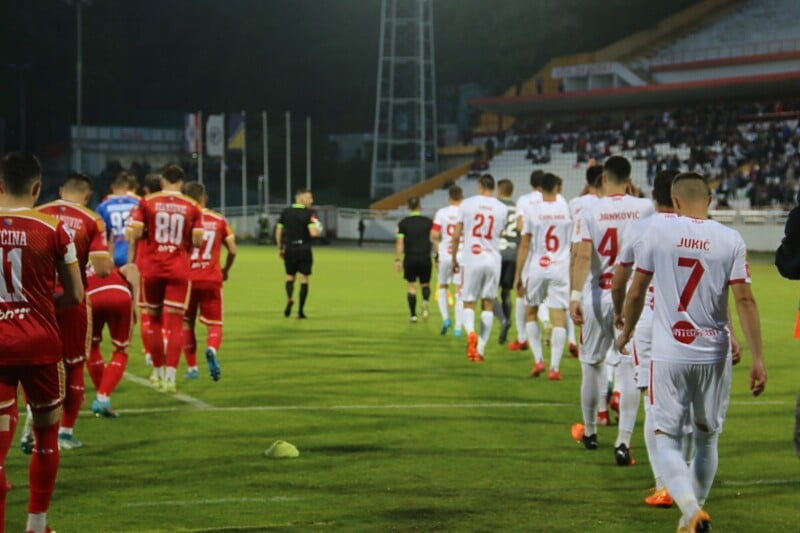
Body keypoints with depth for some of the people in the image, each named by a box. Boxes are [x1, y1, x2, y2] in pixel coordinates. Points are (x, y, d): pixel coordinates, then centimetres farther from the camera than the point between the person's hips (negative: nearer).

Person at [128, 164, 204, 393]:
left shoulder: (147, 202, -2)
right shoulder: (192, 207, 0)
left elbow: (134, 234, -7)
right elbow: (197, 241, -2)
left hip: (151, 268, 1)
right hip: (179, 269, -1)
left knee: (154, 320, 15)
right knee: (175, 323, 1)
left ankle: (158, 373, 24)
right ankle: (170, 377, -7)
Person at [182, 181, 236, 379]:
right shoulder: (219, 220, 4)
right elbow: (232, 250, 4)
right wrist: (225, 270, 22)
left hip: (187, 279, -1)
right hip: (212, 279, 1)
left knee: (186, 324, 16)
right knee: (215, 324, 8)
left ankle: (192, 368, 16)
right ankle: (212, 349, -25)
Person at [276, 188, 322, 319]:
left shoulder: (286, 212, 4)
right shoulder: (308, 213, -10)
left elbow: (278, 232, 6)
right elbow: (313, 233, -19)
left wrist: (280, 248, 16)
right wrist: (318, 230, 4)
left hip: (289, 249, 3)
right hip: (304, 249, -3)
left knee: (290, 276, 17)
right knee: (304, 279, 5)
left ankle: (289, 298, -12)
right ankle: (301, 310, 4)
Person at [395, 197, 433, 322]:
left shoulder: (403, 223, 2)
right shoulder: (428, 222, 3)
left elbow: (399, 242, -1)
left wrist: (397, 260, 2)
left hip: (410, 258, -1)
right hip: (425, 258, 1)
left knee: (412, 286, 6)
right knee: (425, 284, 15)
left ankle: (413, 315, 2)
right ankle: (426, 302, -16)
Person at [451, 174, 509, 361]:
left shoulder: (467, 204, -1)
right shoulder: (502, 209, 2)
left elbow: (456, 235, 0)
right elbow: (500, 234, 10)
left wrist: (454, 258, 11)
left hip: (471, 260, -1)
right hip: (493, 260, 1)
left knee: (469, 303, 7)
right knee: (488, 304, 9)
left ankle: (470, 332, -24)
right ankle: (481, 349, 6)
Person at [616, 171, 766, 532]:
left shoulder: (658, 231, -4)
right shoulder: (730, 240, -3)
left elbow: (636, 292, 2)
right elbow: (744, 301, -6)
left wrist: (626, 331, 20)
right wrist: (757, 358, -3)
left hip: (669, 354, -2)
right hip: (714, 355, 2)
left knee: (666, 439, 1)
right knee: (706, 438, 19)